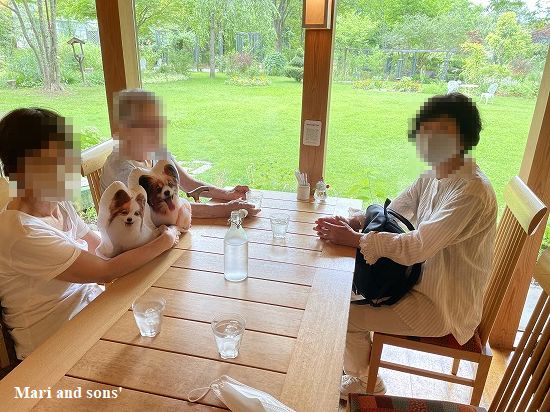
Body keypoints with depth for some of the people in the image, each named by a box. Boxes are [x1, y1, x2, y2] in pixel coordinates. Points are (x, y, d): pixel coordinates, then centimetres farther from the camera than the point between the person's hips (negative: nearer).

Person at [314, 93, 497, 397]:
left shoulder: (471, 192, -28)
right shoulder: (433, 176, 0)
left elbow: (416, 248, -33)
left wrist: (353, 239, -29)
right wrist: (351, 222, -17)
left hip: (442, 306, -8)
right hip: (422, 279, 9)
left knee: (346, 315, -9)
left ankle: (365, 384, 22)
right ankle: (357, 370, 28)